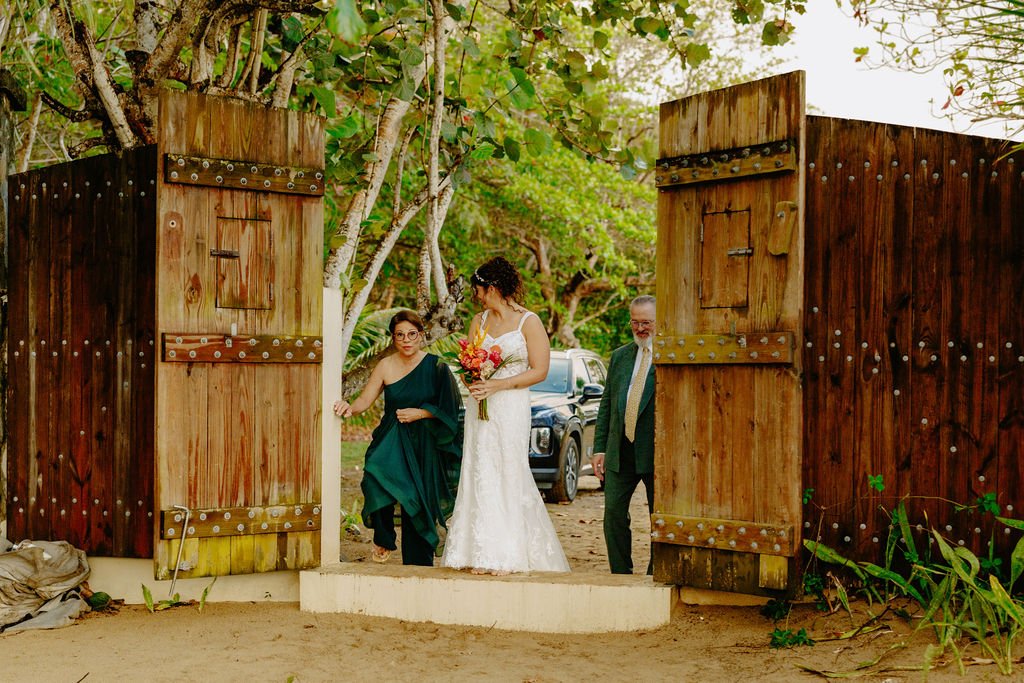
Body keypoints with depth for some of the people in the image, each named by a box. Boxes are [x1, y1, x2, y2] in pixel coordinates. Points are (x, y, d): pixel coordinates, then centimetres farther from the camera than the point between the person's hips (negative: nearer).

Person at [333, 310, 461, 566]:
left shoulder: (435, 366, -2)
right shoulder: (386, 366, 4)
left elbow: (447, 408, -1)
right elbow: (365, 400, 0)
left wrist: (419, 413, -12)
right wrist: (350, 408, -20)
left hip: (424, 446, -1)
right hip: (391, 441, 1)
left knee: (418, 504, -3)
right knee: (376, 477, -26)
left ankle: (418, 564, 11)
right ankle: (383, 539, -5)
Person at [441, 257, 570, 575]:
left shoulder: (528, 322, -4)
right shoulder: (479, 320, 14)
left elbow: (539, 370, -7)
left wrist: (499, 385, -15)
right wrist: (472, 380, -6)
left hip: (511, 408, -5)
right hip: (480, 407, 5)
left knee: (507, 476, -4)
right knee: (480, 477, 1)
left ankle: (505, 556, 2)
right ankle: (482, 555, 3)